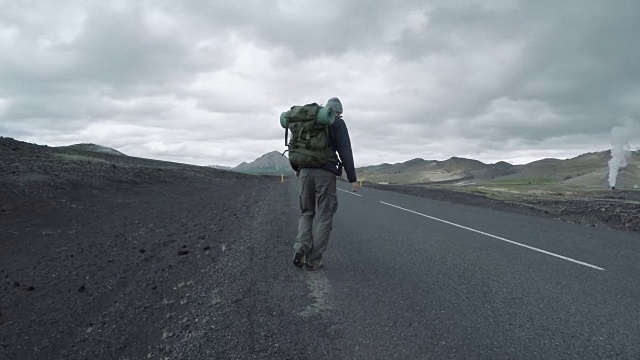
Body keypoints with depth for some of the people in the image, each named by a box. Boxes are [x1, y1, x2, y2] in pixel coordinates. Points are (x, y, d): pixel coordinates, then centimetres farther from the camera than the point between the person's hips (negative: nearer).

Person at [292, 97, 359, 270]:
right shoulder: (338, 124, 2)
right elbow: (345, 152, -8)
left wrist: (297, 168, 40)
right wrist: (353, 178, -8)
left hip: (306, 172, 5)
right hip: (325, 174, -4)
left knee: (307, 213, 18)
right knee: (325, 218, 6)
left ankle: (301, 247, -6)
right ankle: (313, 259, 3)